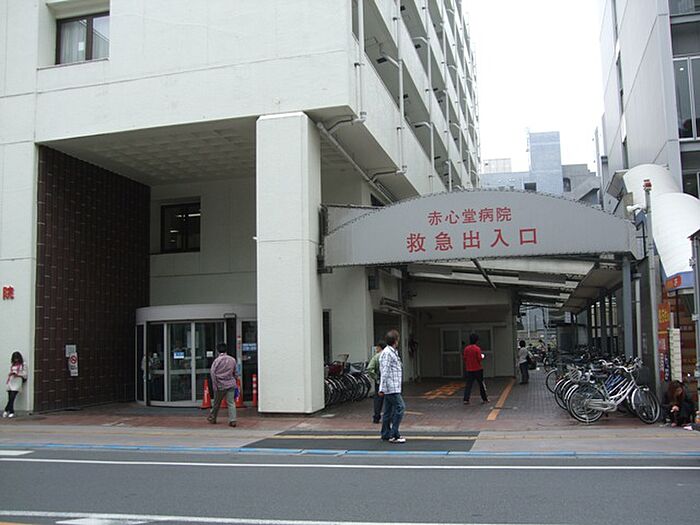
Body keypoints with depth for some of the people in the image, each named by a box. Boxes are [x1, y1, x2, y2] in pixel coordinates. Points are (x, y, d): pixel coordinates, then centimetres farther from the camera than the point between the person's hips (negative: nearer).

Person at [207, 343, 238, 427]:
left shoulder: (217, 360, -8)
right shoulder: (232, 360, 4)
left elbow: (213, 372, -13)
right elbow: (235, 373, 12)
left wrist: (214, 385, -8)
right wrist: (235, 380, 24)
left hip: (220, 385, -2)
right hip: (231, 384, 2)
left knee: (216, 403, 14)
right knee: (231, 403, 1)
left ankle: (212, 418, 29)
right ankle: (232, 420, -7)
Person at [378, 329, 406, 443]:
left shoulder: (392, 352, 18)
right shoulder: (387, 353, -14)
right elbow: (384, 372, -18)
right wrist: (382, 388, -19)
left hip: (393, 387, 10)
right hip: (391, 387, -10)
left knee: (388, 410, 11)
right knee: (400, 407, -12)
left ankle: (386, 434, 16)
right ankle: (394, 435, -11)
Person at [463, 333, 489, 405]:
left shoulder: (466, 348, 1)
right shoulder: (477, 348, -13)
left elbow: (465, 358, 5)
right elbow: (479, 359, -13)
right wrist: (482, 356, 7)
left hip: (469, 370, 4)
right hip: (477, 369, -4)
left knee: (468, 384, 4)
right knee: (481, 384, 9)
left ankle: (466, 399, -5)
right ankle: (484, 399, 16)